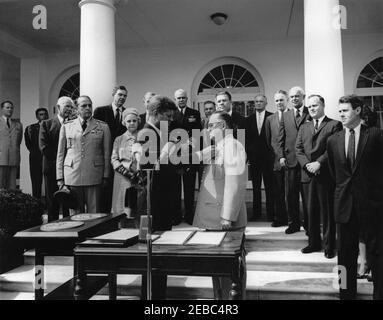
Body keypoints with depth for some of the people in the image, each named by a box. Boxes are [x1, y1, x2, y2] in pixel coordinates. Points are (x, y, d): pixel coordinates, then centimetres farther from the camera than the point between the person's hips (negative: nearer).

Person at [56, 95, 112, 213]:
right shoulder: (67, 127, 10)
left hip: (94, 177, -1)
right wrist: (60, 177, 6)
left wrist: (106, 176, 1)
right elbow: (60, 154, 11)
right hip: (72, 176, 1)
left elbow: (107, 153, 6)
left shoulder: (103, 127, 7)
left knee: (93, 213, 1)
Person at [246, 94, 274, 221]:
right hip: (254, 157, 3)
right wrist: (247, 154, 3)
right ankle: (256, 212, 17)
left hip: (267, 156, -3)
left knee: (269, 186, 1)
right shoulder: (249, 119, 12)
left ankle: (270, 213, 10)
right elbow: (247, 139, 10)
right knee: (255, 186, 9)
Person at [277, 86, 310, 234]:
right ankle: (293, 223, 18)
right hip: (290, 159, 3)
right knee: (291, 194, 7)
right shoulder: (285, 116, 14)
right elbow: (281, 138, 12)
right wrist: (281, 156, 0)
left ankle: (308, 223, 16)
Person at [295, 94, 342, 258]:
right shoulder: (304, 127, 17)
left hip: (326, 175, -4)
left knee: (328, 212, 3)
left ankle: (329, 246, 14)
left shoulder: (334, 125, 1)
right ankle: (314, 242, 22)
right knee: (311, 211, 10)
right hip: (308, 174, 5)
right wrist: (307, 164, -8)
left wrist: (319, 163, -17)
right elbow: (298, 148, 8)